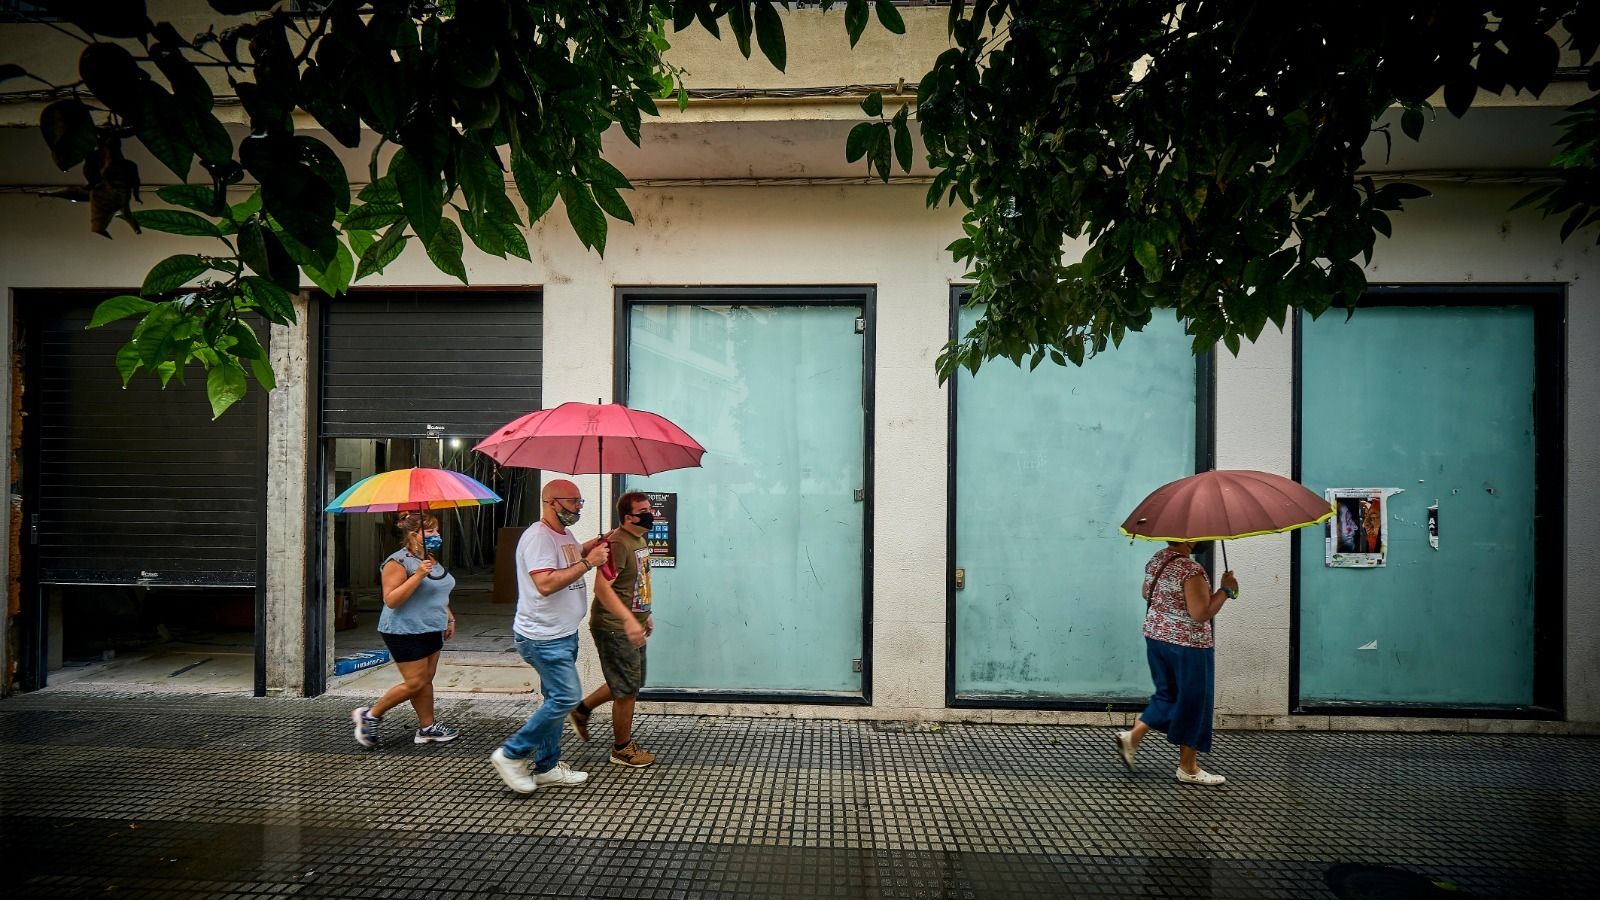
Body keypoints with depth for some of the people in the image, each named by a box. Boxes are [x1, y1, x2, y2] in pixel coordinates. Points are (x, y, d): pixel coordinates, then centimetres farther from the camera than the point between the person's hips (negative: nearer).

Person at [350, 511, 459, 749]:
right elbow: (391, 600, -22)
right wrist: (417, 576, -29)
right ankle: (369, 716, 12)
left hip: (431, 631, 9)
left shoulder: (432, 560, 13)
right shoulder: (398, 562, -16)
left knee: (426, 680, 11)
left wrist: (449, 617, 20)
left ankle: (427, 728, 19)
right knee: (415, 683, -5)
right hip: (406, 633, -9)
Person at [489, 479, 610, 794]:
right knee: (567, 697, -10)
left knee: (557, 699, 15)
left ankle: (547, 767, 26)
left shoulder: (565, 534, 11)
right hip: (543, 637, -10)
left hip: (564, 634, 10)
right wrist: (587, 562, -26)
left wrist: (589, 548, 11)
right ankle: (510, 755, 4)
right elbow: (546, 583, -30)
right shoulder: (538, 536, -20)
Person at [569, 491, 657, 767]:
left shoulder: (640, 540, 9)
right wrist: (628, 620, -42)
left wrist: (645, 615, 23)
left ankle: (582, 710, 36)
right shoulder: (617, 543, -23)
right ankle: (622, 748, 22)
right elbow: (602, 587, -33)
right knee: (627, 689, 3)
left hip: (632, 626, 10)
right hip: (614, 628, -10)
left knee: (630, 683, 21)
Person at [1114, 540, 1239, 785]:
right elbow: (1201, 613, -24)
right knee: (1192, 702, 7)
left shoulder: (1156, 559, 3)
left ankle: (1132, 737, 11)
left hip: (1155, 638, 8)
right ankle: (1188, 768, 18)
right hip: (1188, 646, -8)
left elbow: (1147, 594, 17)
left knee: (1167, 695, 21)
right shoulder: (1191, 570, -23)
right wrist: (1226, 590, -14)